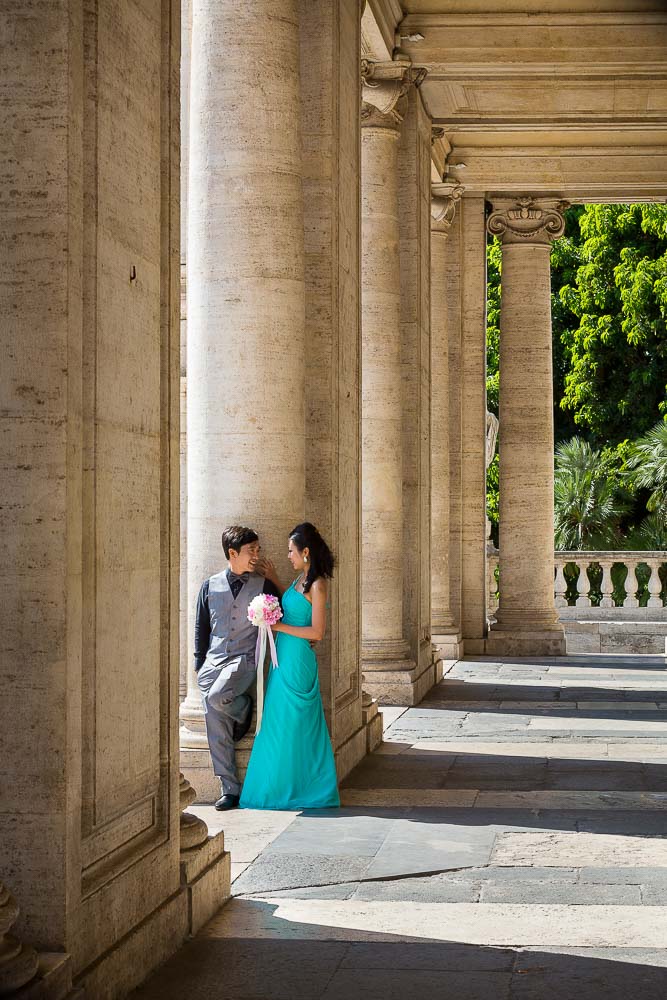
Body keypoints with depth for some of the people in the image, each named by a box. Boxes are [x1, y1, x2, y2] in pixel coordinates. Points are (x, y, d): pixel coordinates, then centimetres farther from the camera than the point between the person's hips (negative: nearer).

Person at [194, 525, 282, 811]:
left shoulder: (263, 585, 4)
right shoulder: (210, 586, 9)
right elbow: (201, 627, 14)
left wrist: (274, 579, -2)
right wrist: (199, 665, 8)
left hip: (244, 660, -2)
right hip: (213, 661, 3)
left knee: (216, 697, -32)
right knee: (217, 732, -2)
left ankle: (244, 708, 2)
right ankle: (230, 790, 7)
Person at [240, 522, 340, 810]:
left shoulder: (316, 585, -15)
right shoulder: (301, 578, 11)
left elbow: (316, 632, -18)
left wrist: (279, 626, -16)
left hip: (297, 661, -9)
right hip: (284, 658, 9)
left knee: (290, 725, -1)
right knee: (279, 722, 13)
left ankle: (287, 788, 10)